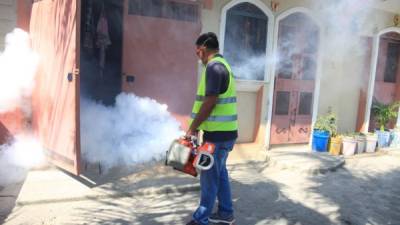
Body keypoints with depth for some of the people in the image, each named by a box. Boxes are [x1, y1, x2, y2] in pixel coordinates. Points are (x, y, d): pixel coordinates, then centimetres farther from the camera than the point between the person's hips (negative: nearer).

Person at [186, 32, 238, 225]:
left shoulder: (214, 67, -15)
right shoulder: (222, 65, 16)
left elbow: (210, 102, -22)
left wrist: (192, 128, -13)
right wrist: (198, 127, 19)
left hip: (218, 133, -10)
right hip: (223, 131, 10)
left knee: (209, 176, 0)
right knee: (220, 173, 17)